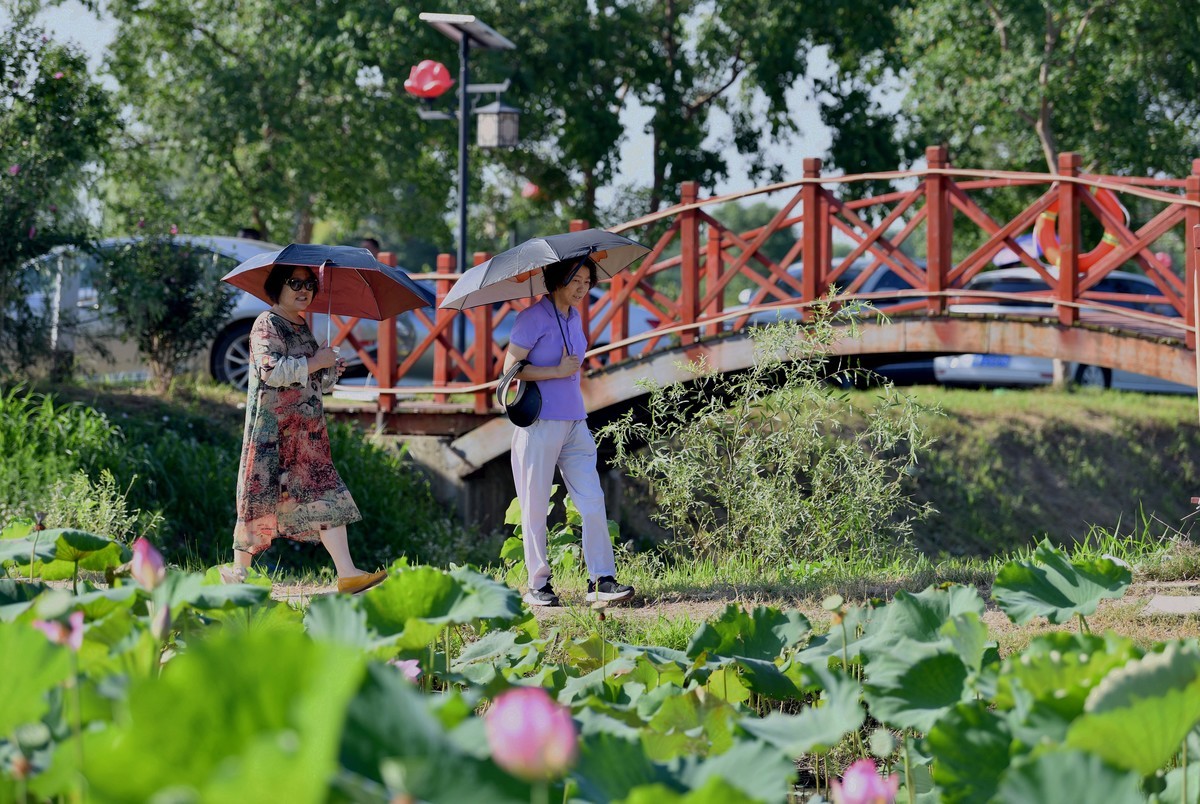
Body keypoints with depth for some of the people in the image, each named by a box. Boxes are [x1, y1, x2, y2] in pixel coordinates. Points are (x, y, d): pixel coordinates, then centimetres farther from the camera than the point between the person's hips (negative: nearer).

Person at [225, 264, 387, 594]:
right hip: (272, 428, -8)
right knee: (262, 497, -2)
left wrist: (331, 372, 7)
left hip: (307, 430, 8)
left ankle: (347, 574, -10)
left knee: (326, 496, -2)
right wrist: (315, 362, -14)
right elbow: (272, 370, -20)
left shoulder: (303, 328, 18)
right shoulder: (267, 325, -6)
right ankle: (239, 571, 11)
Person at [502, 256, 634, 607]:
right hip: (539, 423, -7)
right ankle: (537, 585, 8)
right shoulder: (533, 318, -9)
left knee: (593, 502, -2)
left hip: (574, 423, 7)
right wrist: (559, 371, -16)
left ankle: (601, 580, -1)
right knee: (536, 508, 1)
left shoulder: (574, 317, 14)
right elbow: (511, 366, -13)